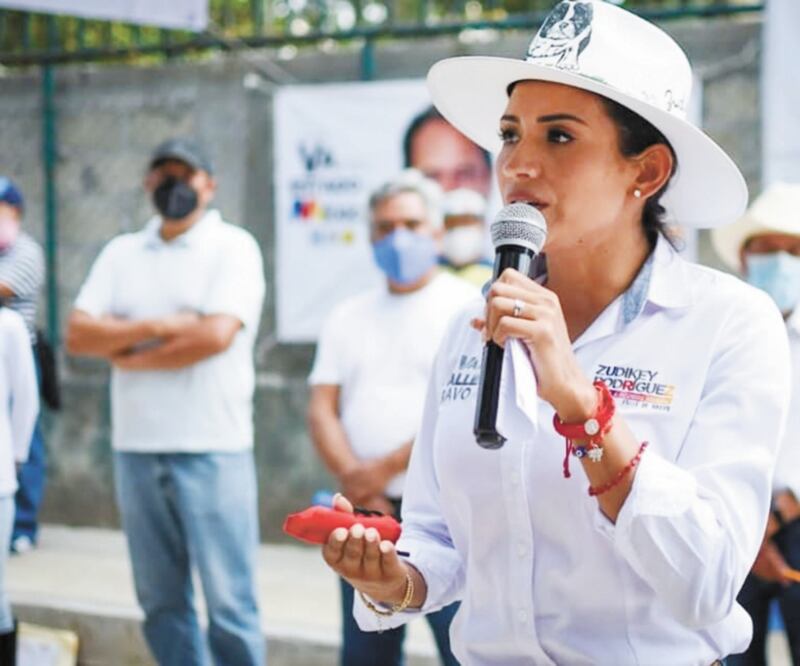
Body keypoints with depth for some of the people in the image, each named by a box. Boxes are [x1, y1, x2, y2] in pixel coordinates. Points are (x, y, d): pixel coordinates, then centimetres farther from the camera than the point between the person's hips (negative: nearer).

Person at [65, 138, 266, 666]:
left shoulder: (233, 247, -1)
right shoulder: (121, 253, 13)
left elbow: (215, 334, -14)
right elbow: (78, 334, 3)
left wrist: (130, 355, -3)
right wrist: (157, 327, -11)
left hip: (212, 449, -5)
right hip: (135, 448, 5)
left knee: (229, 601, -5)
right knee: (161, 602, 10)